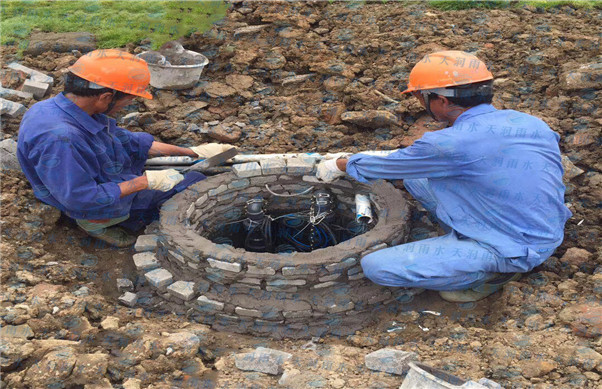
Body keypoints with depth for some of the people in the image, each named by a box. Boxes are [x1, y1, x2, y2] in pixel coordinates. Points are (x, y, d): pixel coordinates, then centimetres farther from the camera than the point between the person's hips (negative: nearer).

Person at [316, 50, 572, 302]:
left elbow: (385, 167, -6)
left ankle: (490, 273, -1)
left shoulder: (453, 144, -23)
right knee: (414, 177, 11)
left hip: (513, 250, -8)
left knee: (377, 267, -12)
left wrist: (339, 165, 14)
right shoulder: (529, 122, -1)